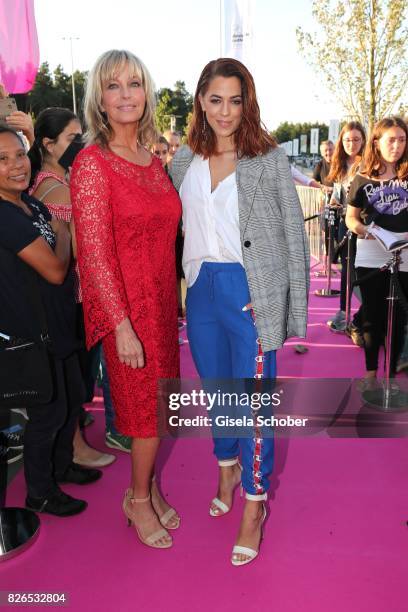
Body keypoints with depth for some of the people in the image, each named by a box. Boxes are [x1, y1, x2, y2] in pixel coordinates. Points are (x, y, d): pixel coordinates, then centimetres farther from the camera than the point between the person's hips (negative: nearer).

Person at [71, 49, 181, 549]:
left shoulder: (152, 159, 9)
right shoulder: (92, 163, -12)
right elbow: (95, 253, -17)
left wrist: (176, 296, 12)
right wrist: (123, 326, -19)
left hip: (162, 297, 6)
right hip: (127, 303, -6)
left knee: (156, 402, 16)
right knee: (146, 406, 6)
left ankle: (145, 489, 38)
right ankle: (139, 500, 31)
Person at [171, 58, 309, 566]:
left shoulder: (269, 159, -3)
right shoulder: (183, 162, 7)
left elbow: (294, 236, -3)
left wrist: (296, 310, -6)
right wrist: (184, 284, 8)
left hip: (251, 290, -4)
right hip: (201, 290, 4)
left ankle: (254, 503, 20)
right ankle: (228, 469, 43)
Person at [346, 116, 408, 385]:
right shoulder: (363, 179, 3)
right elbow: (351, 217, 7)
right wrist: (363, 229, -14)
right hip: (371, 258, 0)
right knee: (373, 317, 10)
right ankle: (371, 371, 24)